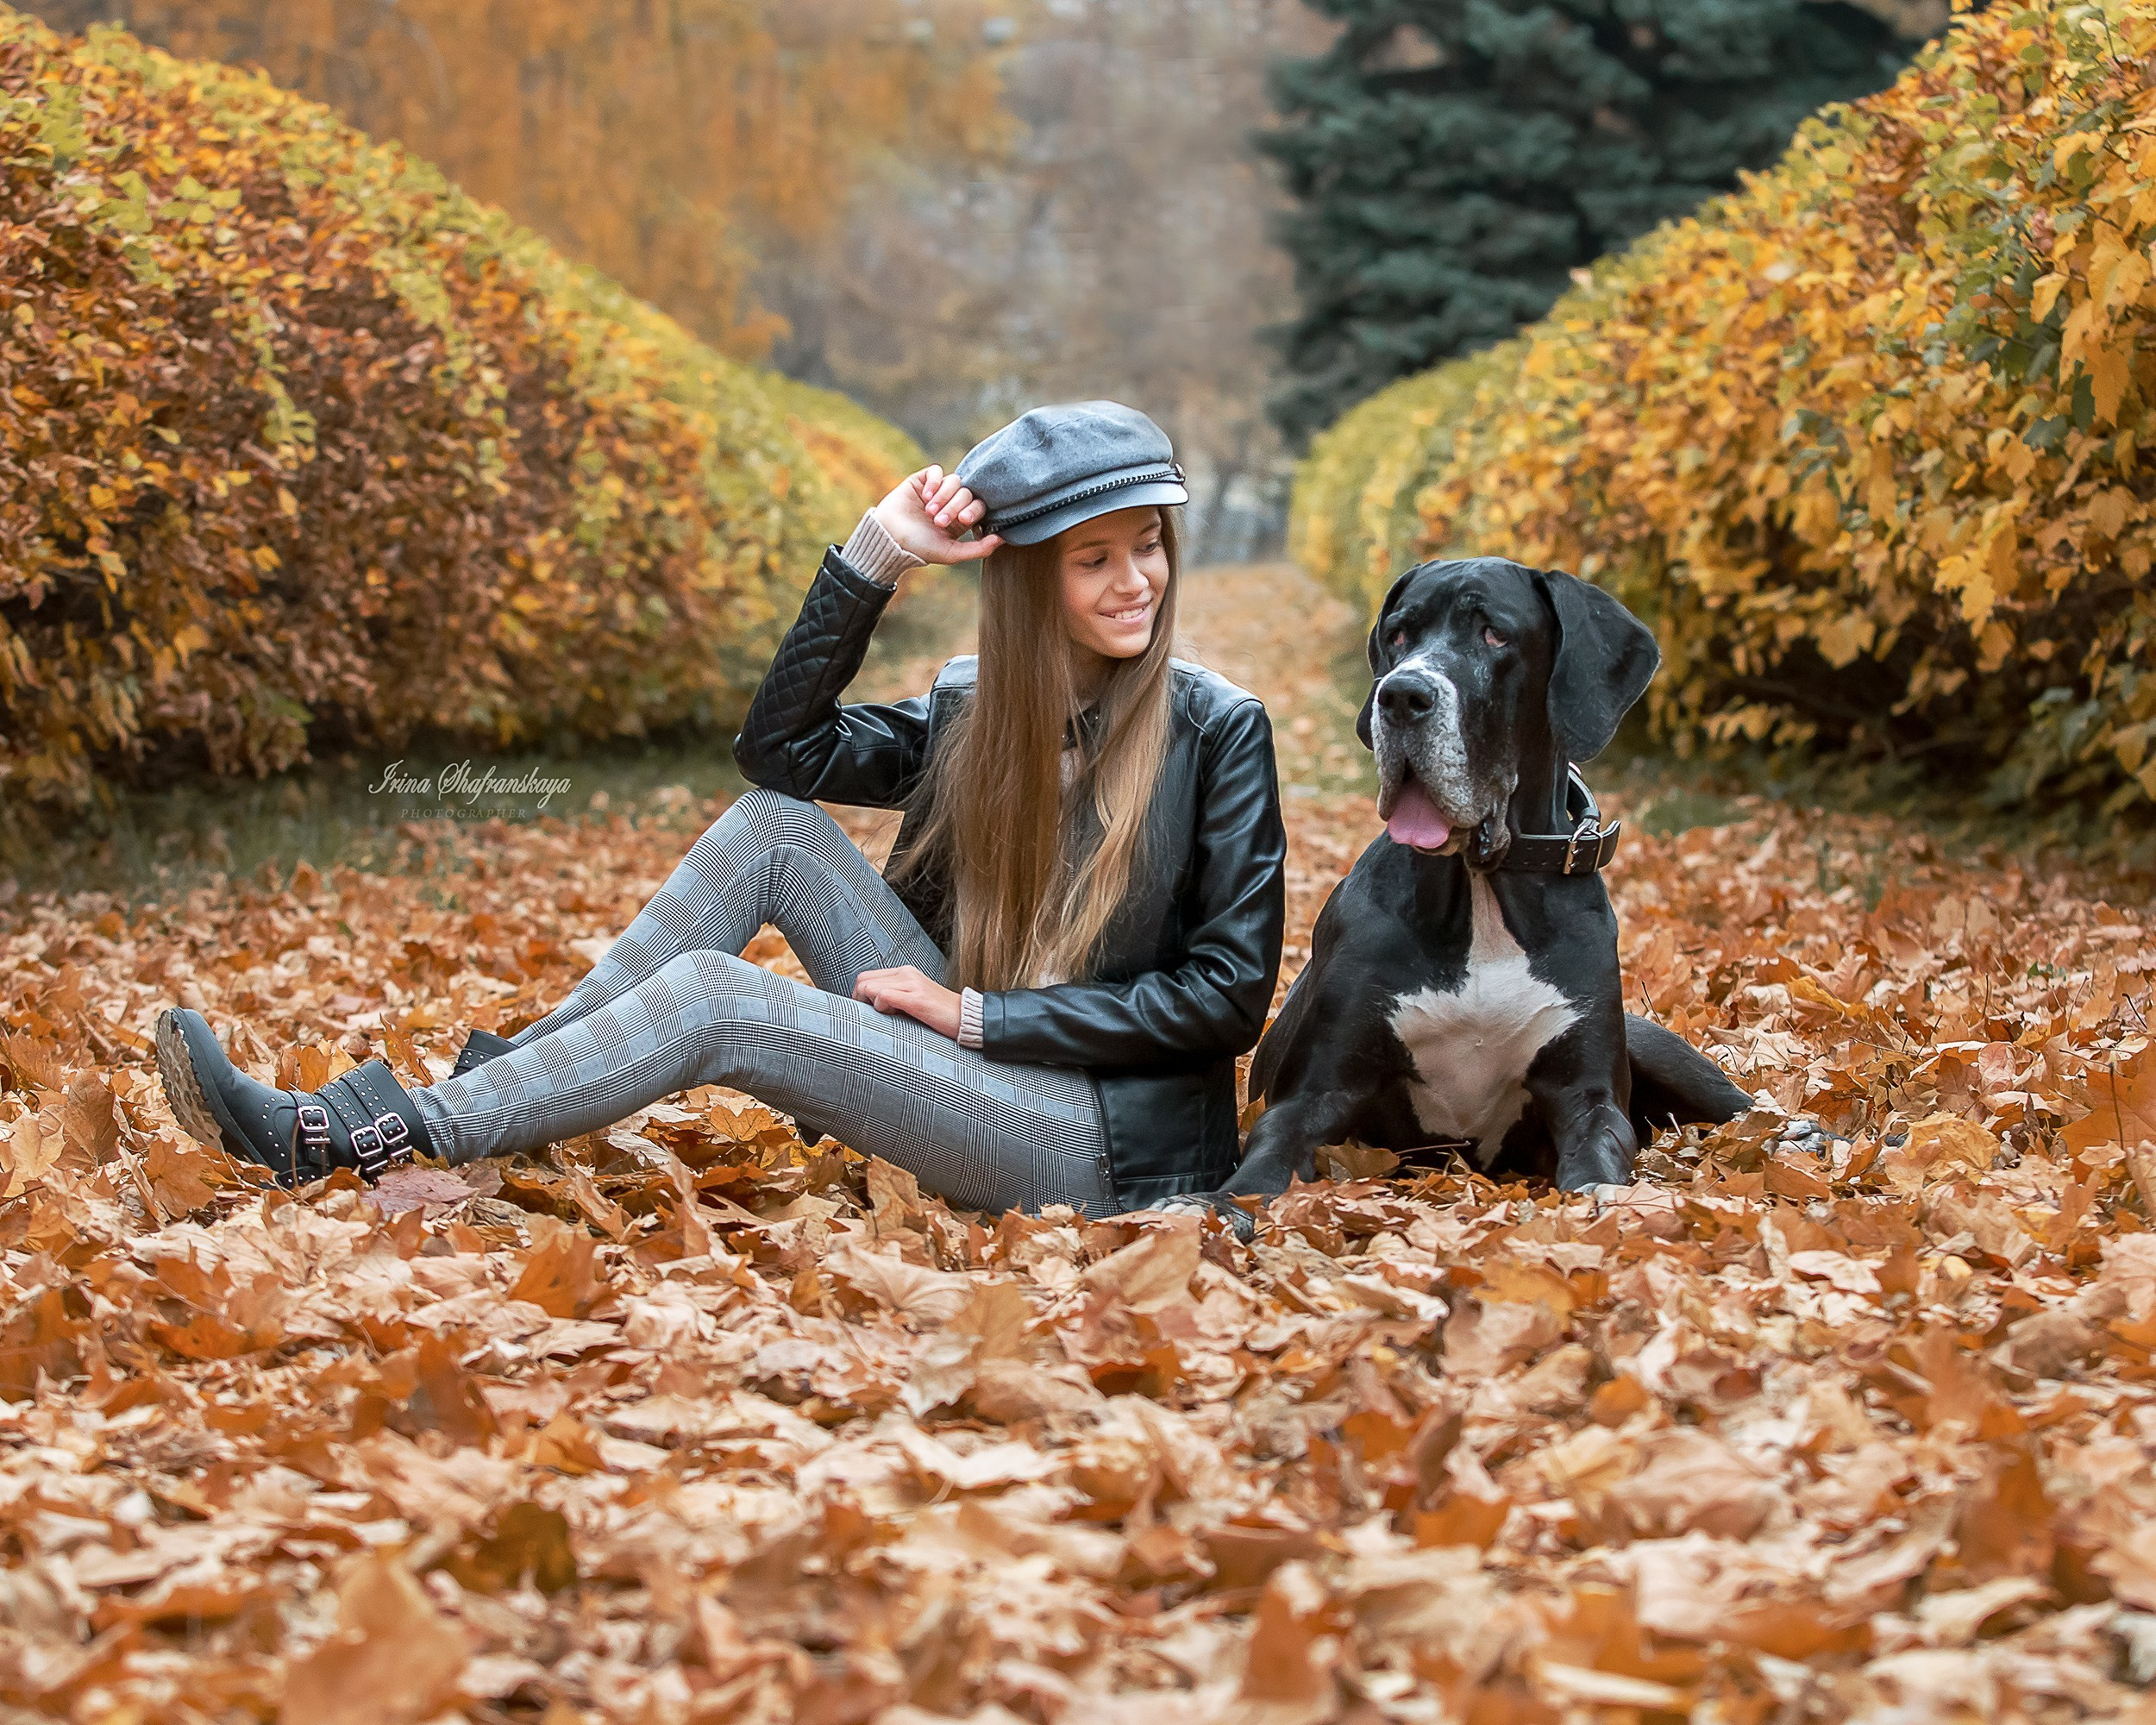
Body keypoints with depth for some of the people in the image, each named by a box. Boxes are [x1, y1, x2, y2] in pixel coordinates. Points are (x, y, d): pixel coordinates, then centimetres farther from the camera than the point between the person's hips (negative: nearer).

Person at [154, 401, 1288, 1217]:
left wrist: (977, 1014, -13)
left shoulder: (1217, 732, -8)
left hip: (1111, 1142, -6)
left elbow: (1232, 992, -11)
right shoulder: (973, 709, 7)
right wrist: (876, 556, -11)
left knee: (714, 996, -21)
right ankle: (508, 1075, -7)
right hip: (978, 1069, 6)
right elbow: (780, 747, -3)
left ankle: (340, 1145, -18)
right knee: (772, 824, -8)